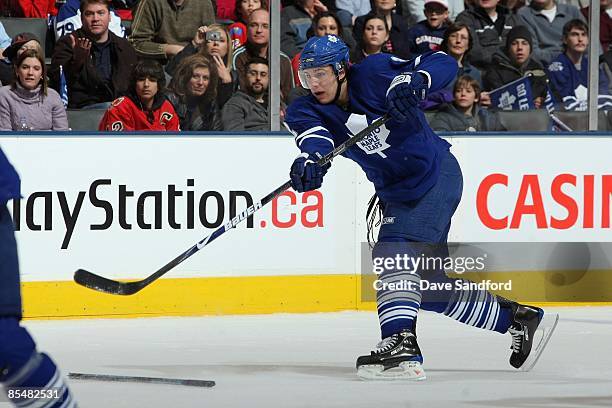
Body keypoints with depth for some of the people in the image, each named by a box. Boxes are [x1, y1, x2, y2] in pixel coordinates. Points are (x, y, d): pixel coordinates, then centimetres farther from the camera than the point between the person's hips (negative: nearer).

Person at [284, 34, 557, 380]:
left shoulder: (372, 74, -16)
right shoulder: (305, 110, -5)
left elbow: (444, 64, -18)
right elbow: (314, 134, -28)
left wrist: (413, 81, -38)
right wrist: (312, 158, -51)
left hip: (436, 175, -8)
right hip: (396, 194, 8)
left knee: (394, 249, -28)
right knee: (430, 288, 12)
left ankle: (402, 347, -40)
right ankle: (519, 318, 30)